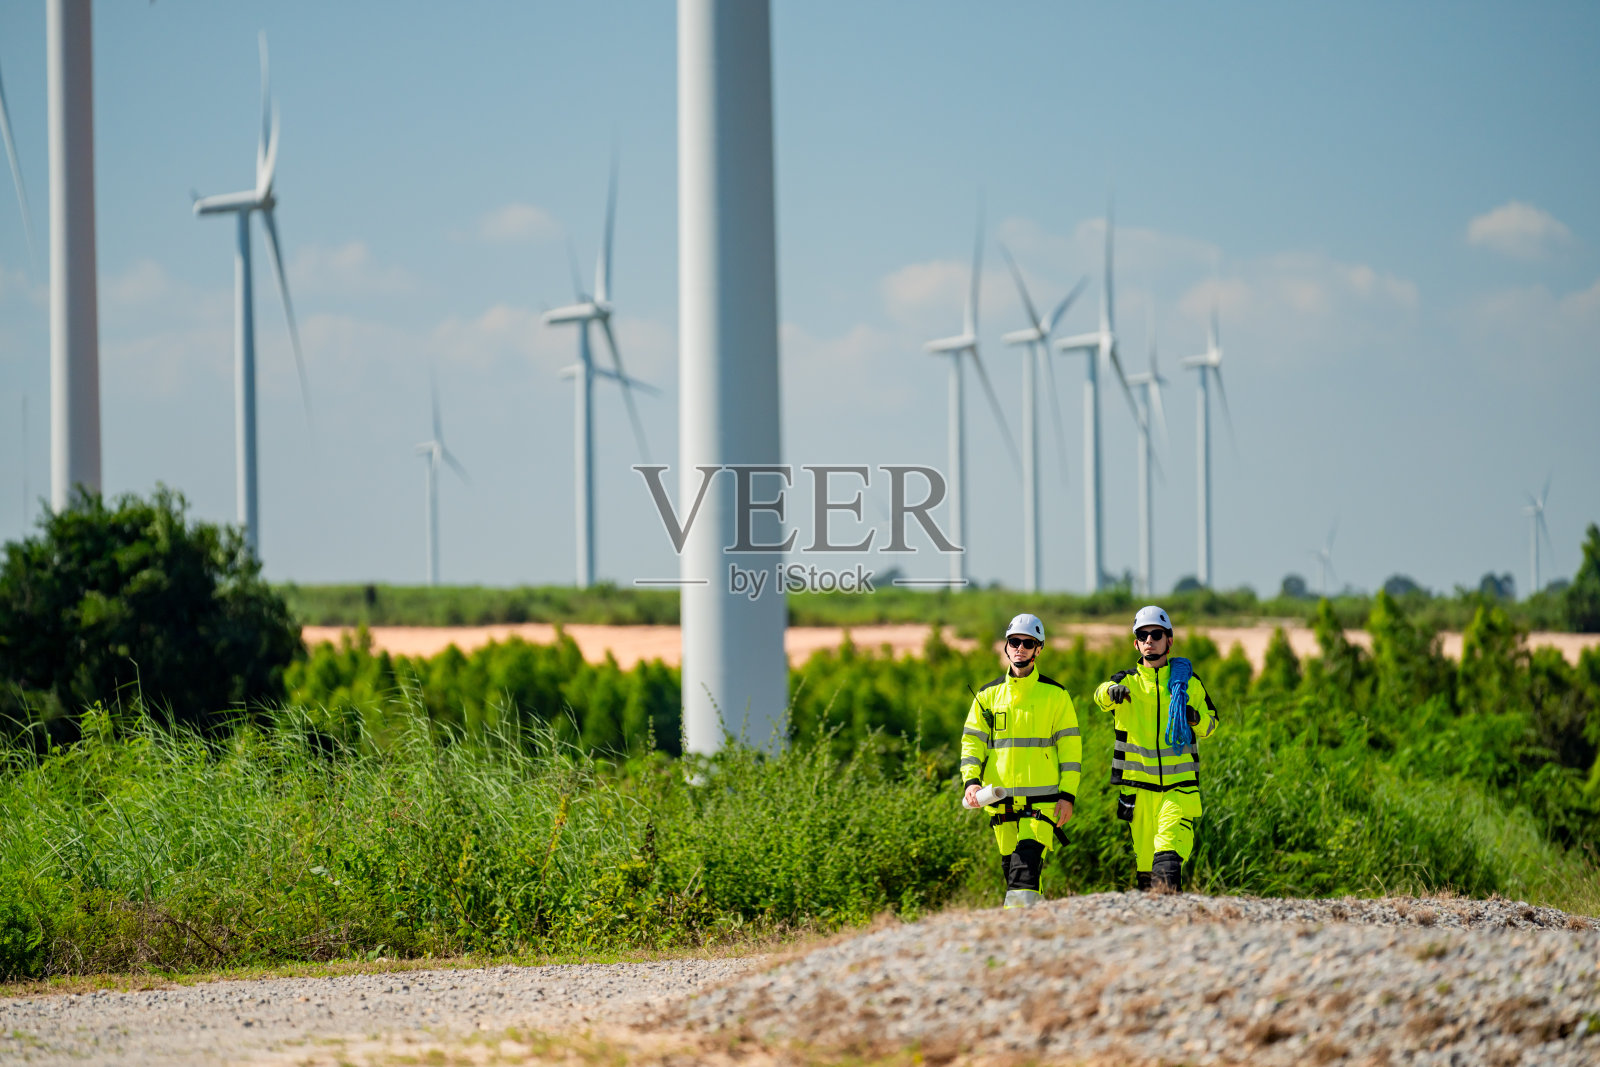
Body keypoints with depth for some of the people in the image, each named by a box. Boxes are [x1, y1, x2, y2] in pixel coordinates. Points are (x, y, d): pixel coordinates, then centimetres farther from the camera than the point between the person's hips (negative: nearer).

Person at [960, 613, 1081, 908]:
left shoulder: (1055, 694, 5)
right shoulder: (989, 695, 12)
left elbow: (1070, 746, 4)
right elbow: (972, 741, 10)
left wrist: (1068, 795, -3)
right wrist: (971, 780, -7)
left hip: (1041, 798, -4)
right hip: (1000, 799, 4)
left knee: (1027, 863, -20)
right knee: (1010, 863, 7)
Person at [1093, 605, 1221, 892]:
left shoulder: (1188, 681, 9)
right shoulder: (1126, 681, 6)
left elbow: (1211, 724, 19)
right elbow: (1102, 696, -17)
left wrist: (1197, 718, -6)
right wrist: (1112, 691, -42)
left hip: (1179, 785, -1)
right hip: (1139, 785, 1)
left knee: (1168, 854, -19)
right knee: (1144, 857, 4)